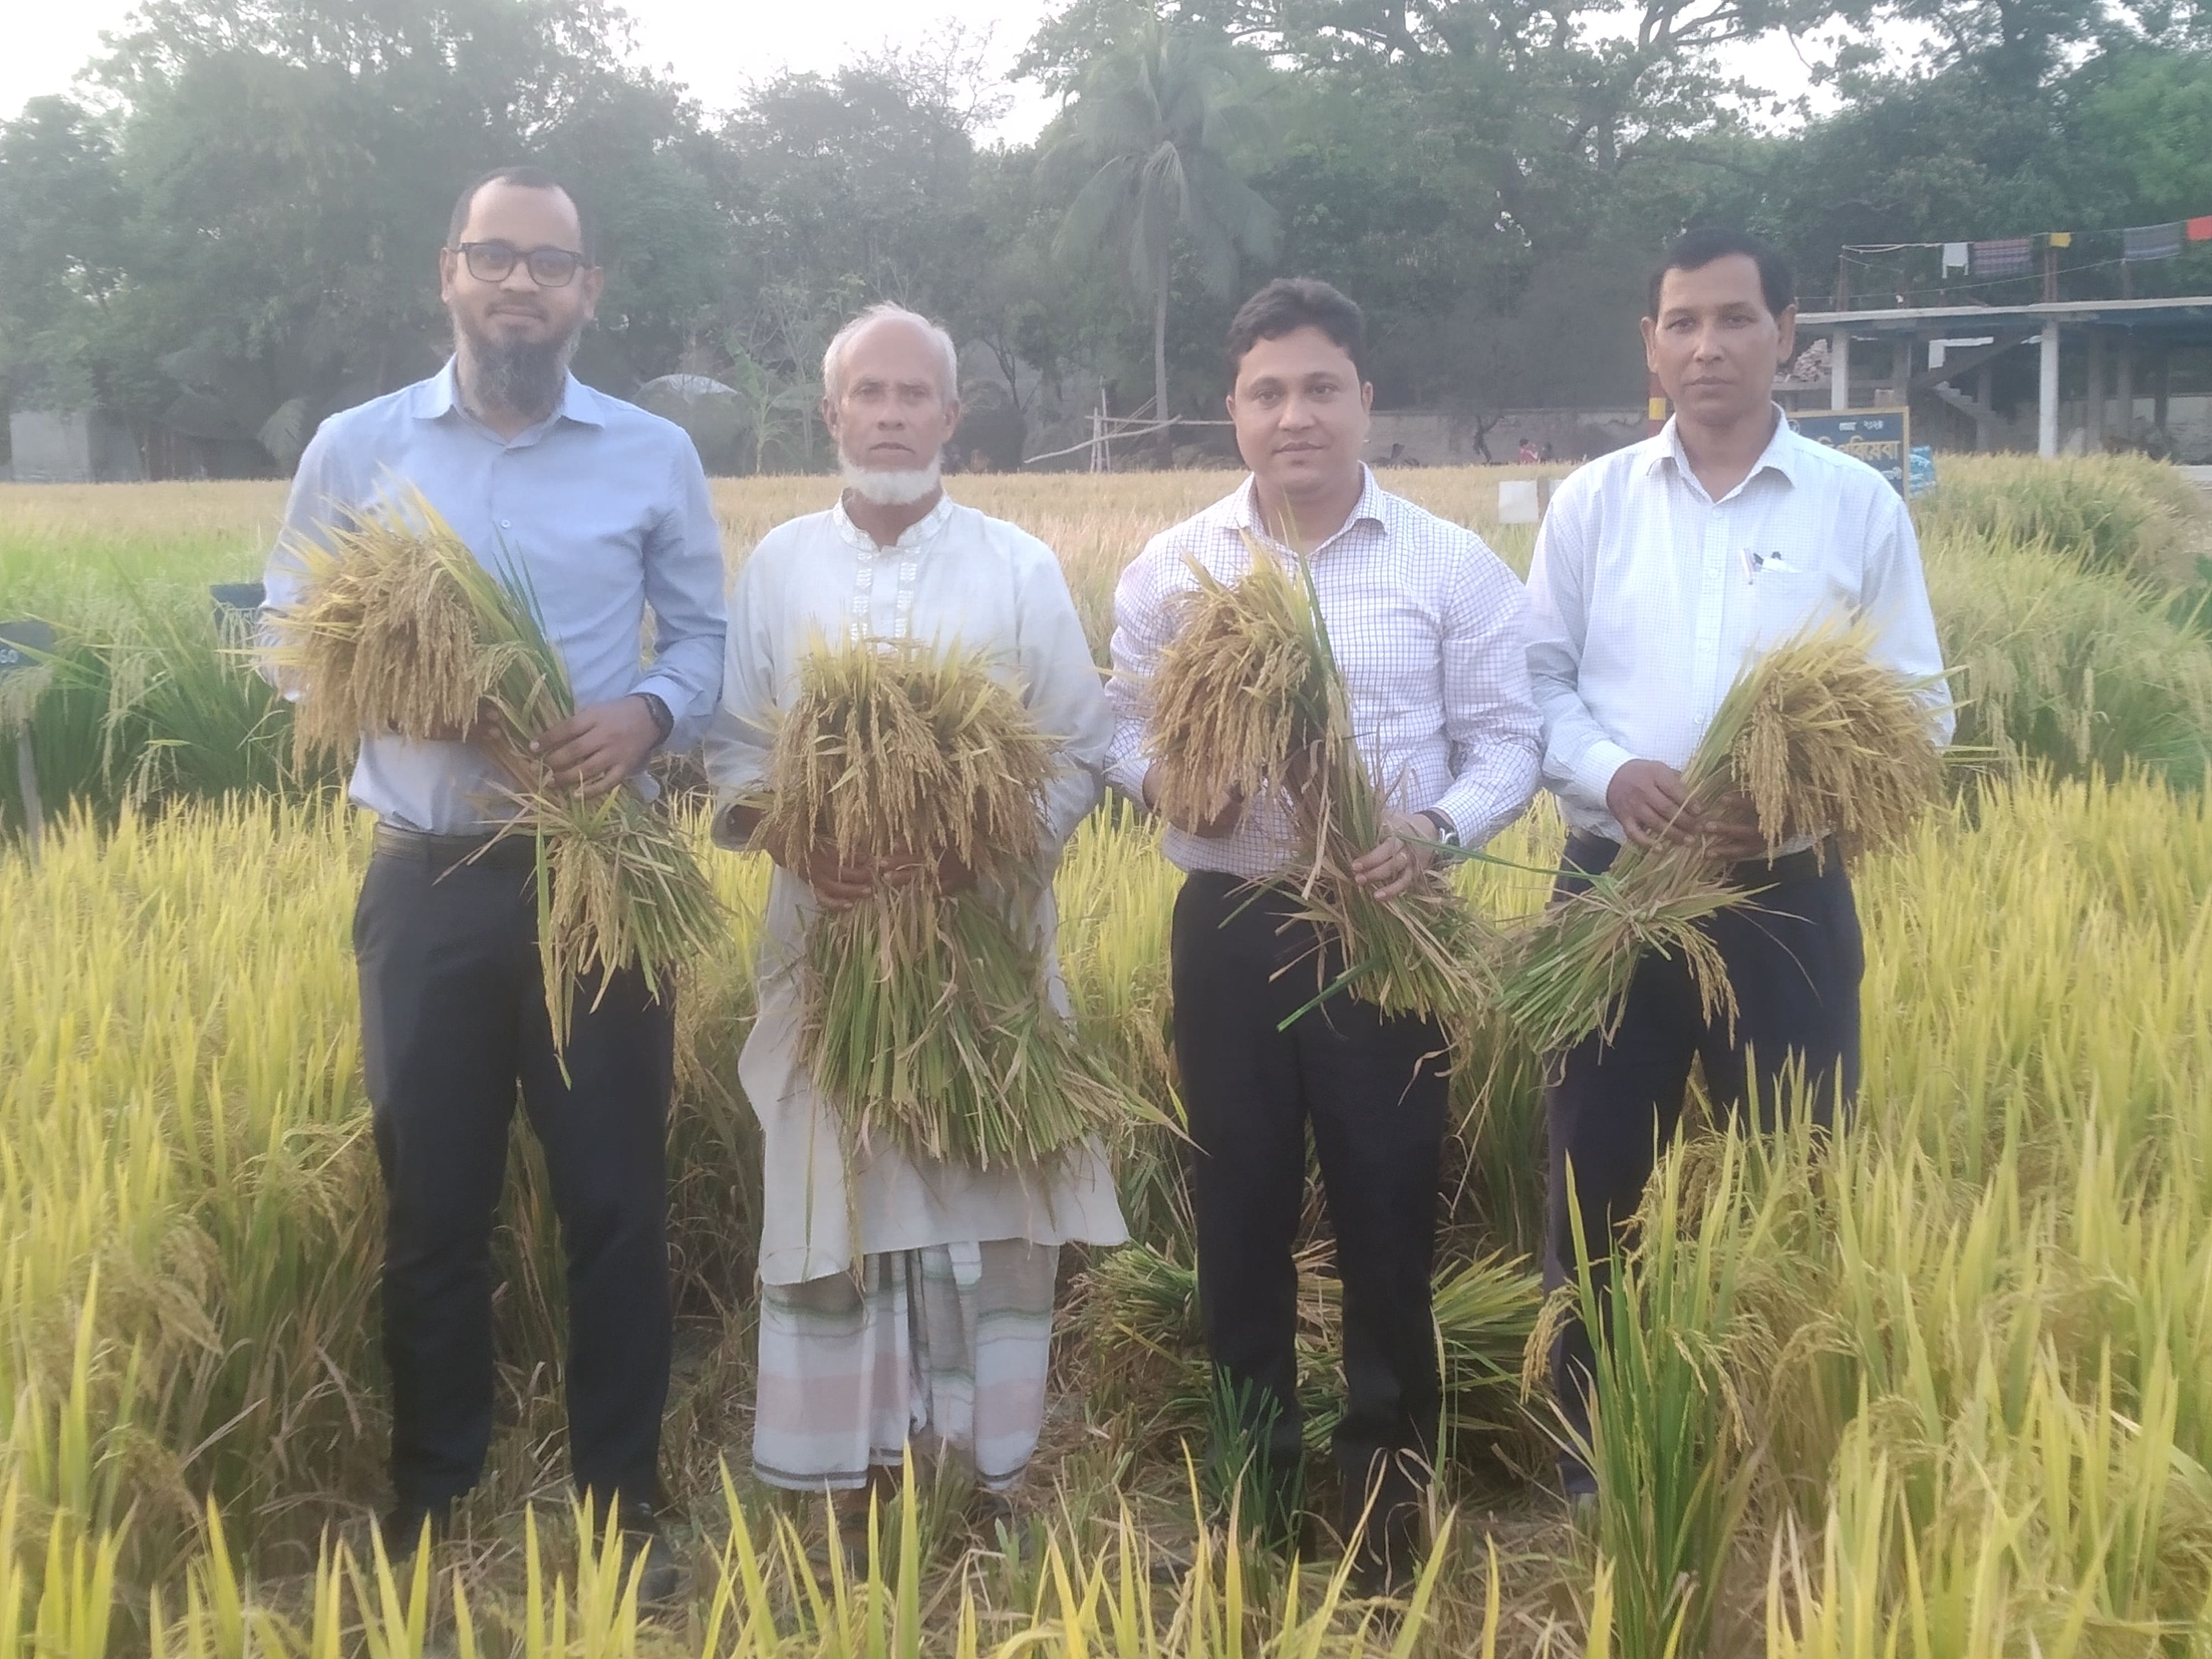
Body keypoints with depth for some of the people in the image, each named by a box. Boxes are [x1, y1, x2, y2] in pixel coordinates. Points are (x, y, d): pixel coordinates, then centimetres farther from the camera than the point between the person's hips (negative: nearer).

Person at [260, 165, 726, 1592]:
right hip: (428, 876, 1)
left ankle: (623, 1498, 21)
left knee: (617, 1197, 5)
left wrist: (652, 711, -14)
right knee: (433, 1203, 10)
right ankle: (430, 1500, 28)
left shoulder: (656, 455, 4)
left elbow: (705, 634, 7)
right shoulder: (356, 449, 4)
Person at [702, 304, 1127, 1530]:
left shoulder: (1021, 569, 4)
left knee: (989, 1198, 0)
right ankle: (852, 1468, 15)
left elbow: (1080, 752, 2)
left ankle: (992, 1467, 13)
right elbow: (733, 744, 9)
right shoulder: (776, 567, 8)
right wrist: (786, 834, -11)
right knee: (835, 1197, 3)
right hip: (828, 935, 1)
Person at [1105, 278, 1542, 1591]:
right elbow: (1124, 733, 9)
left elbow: (1507, 743, 0)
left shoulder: (1454, 566, 0)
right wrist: (1164, 779, -14)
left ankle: (1388, 1490, 24)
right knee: (1240, 1209, 11)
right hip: (1231, 929, 2)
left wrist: (1437, 830, -19)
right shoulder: (1171, 568, 5)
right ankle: (1251, 1479, 28)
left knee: (1389, 1214, 5)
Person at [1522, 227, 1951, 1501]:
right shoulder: (1593, 503, 4)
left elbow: (1921, 708, 0)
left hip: (1788, 898, -1)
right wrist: (1611, 773, -15)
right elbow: (1536, 682, 5)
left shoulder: (1862, 507, 1)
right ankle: (1594, 1469, 25)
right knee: (1597, 1189, 8)